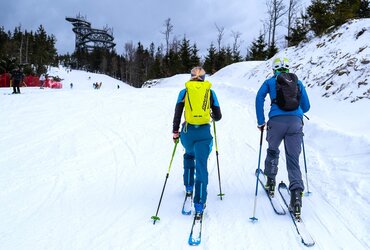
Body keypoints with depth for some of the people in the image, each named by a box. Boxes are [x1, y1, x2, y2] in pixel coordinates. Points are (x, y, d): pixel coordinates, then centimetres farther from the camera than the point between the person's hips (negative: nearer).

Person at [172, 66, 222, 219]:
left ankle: (188, 187, 32)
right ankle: (199, 206, -6)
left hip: (187, 132, 1)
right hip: (204, 133, -1)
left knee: (189, 155, 31)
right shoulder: (210, 92, 8)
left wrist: (175, 132, 13)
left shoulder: (184, 92, 6)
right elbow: (218, 116, 9)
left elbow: (177, 115, 4)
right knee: (201, 166, 0)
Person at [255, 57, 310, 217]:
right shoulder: (298, 82, 21)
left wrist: (261, 122, 3)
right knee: (293, 159, 0)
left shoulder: (270, 82, 14)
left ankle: (270, 181, 28)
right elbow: (306, 106, 22)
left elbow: (259, 98, -1)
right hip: (296, 122, 1)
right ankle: (296, 193, -14)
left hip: (276, 121, -1)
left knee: (273, 151, 24)